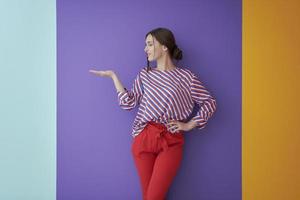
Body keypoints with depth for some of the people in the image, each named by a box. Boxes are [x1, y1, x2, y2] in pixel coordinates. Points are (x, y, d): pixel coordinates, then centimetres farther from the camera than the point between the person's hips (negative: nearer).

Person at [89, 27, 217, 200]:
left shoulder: (186, 76, 3)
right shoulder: (145, 74, 11)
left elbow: (210, 103, 6)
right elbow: (128, 103, 6)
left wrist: (190, 125, 0)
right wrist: (113, 76, 7)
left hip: (172, 142, -2)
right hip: (144, 139, 3)